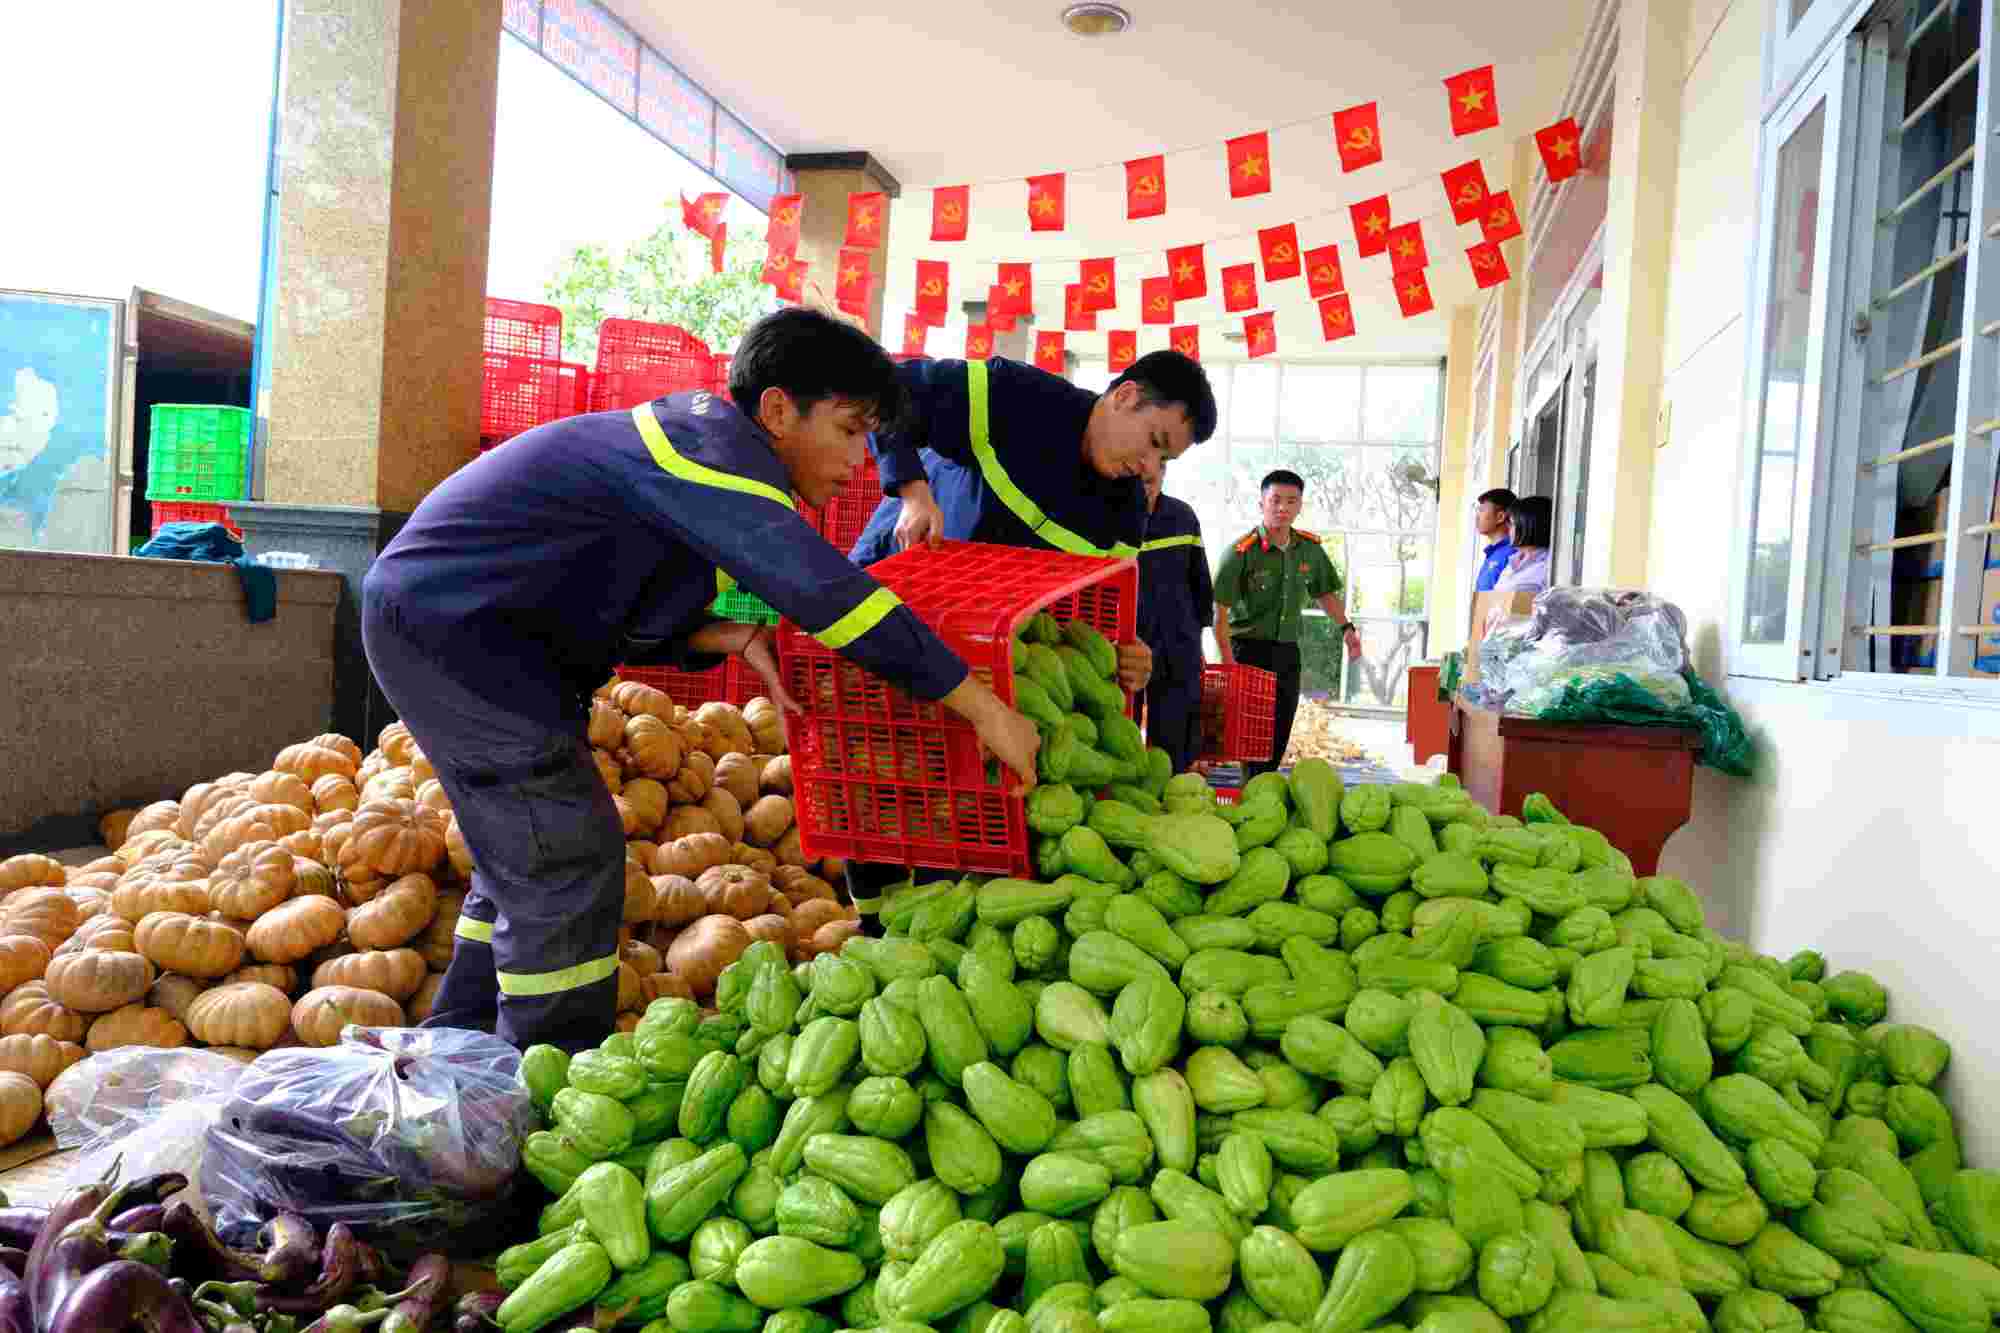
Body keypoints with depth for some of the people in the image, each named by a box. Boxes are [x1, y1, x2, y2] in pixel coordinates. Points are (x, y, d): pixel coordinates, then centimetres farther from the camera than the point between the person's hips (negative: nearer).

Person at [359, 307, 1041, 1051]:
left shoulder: (695, 436, 9)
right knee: (569, 854, -9)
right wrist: (984, 709, -28)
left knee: (527, 851, 17)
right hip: (449, 621, -10)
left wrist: (731, 639, -10)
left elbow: (625, 616, 9)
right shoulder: (717, 449, -21)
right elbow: (830, 593, -31)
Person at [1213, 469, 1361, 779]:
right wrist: (1230, 665, -17)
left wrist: (1345, 627, 6)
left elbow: (1324, 592, 19)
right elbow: (1220, 612, -14)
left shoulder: (1310, 548, 2)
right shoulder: (1242, 551, -14)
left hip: (1288, 652, 5)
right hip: (1249, 649, -5)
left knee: (1279, 737, 11)